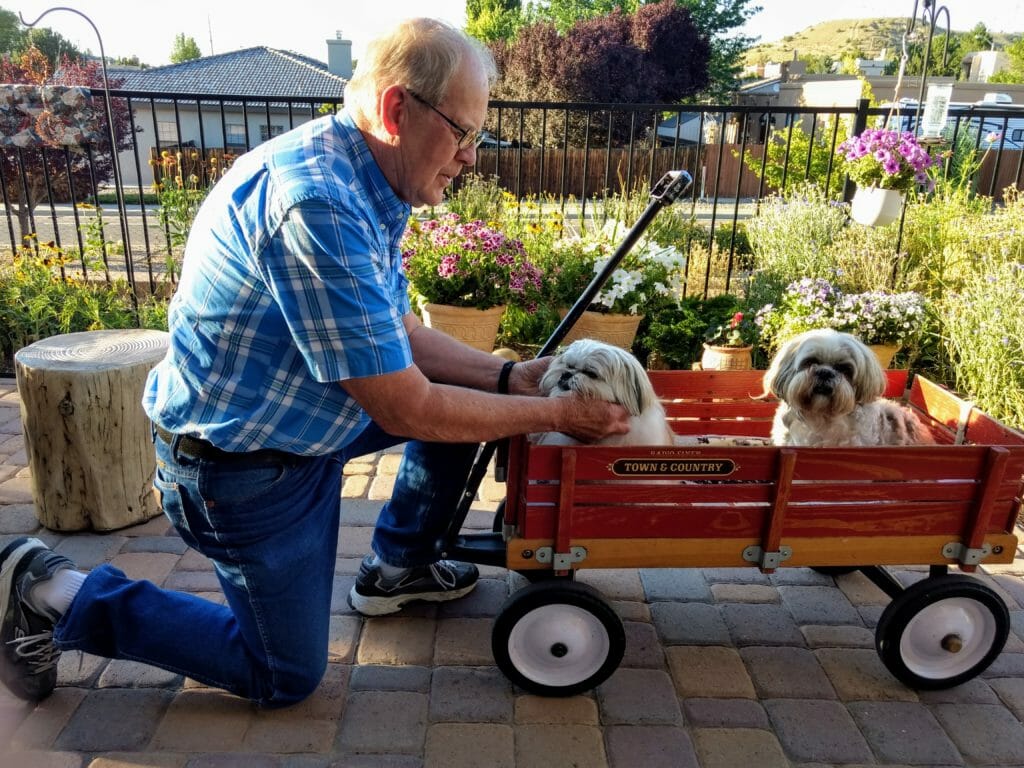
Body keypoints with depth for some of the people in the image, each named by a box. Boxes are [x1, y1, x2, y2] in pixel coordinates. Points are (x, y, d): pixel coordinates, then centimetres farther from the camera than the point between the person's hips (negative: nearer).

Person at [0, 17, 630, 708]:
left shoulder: (366, 194, 0)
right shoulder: (314, 203, -32)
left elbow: (403, 337, 7)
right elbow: (405, 409, -29)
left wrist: (509, 376, -5)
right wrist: (553, 415, -18)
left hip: (298, 417, 9)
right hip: (242, 466, -9)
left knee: (471, 394, 9)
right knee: (287, 677, 8)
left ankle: (397, 567, 25)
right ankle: (56, 596, 14)